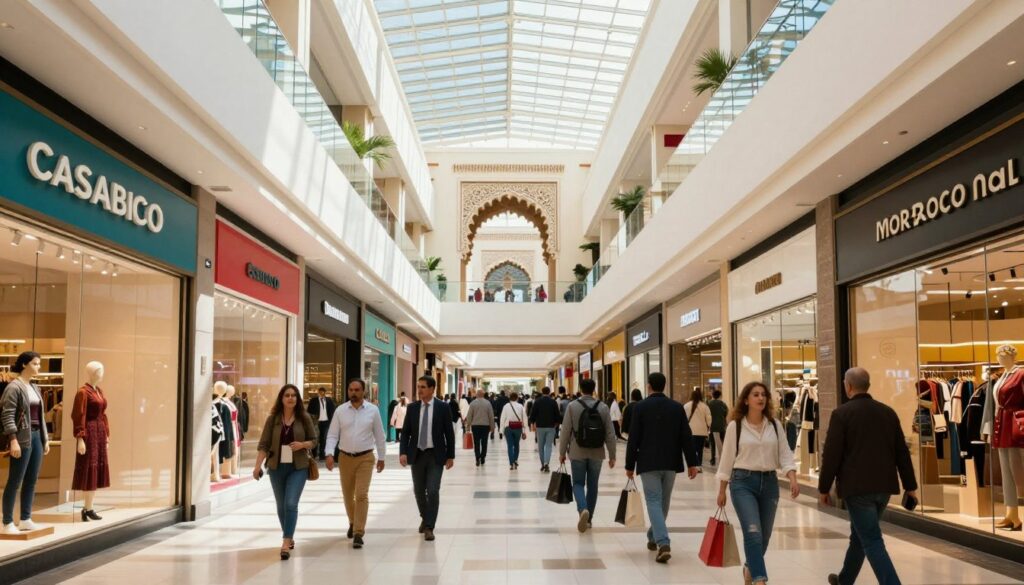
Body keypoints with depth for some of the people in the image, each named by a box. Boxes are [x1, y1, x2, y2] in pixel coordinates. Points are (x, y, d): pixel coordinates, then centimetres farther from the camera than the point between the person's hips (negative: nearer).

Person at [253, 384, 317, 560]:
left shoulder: (304, 418, -2)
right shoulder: (273, 419, -1)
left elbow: (314, 441, 4)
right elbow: (263, 444, -2)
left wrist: (302, 444, -16)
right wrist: (258, 465, -12)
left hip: (298, 468, -2)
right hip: (276, 467, 2)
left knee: (291, 504, -14)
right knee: (281, 506, 13)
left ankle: (286, 543, -12)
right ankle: (289, 537, 31)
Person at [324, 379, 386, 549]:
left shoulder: (373, 411, -4)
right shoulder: (340, 411, -2)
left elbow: (379, 436, 4)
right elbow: (332, 435, -2)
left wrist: (381, 457, 7)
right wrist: (330, 454, -16)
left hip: (365, 458, -2)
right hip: (345, 458, 2)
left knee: (361, 495, -11)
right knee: (347, 495, 15)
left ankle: (358, 533, -7)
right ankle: (353, 522, 40)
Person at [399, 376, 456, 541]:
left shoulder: (443, 407, -5)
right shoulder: (412, 407, 2)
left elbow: (449, 433, -1)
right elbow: (406, 432, 4)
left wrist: (450, 456, -2)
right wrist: (403, 452, -10)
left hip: (435, 455, -3)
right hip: (417, 455, 3)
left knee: (433, 491, -10)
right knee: (419, 491, 13)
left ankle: (429, 527, -2)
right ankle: (425, 518, 37)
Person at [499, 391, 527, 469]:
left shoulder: (506, 406, -1)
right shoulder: (521, 406, 0)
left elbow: (503, 418, -3)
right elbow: (524, 419, -1)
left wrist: (502, 430, 2)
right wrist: (524, 431, 3)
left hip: (508, 428, -1)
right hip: (518, 428, 1)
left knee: (510, 445, 1)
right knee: (516, 445, 18)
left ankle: (511, 463, -4)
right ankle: (515, 460, 19)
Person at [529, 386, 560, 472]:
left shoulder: (537, 401, -1)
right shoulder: (553, 402, 0)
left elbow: (533, 414, -3)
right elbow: (557, 414, 2)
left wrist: (532, 423, 5)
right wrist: (556, 423, 15)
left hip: (540, 426, 0)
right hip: (551, 426, 0)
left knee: (541, 446, 11)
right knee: (548, 445, 1)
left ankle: (543, 464, 14)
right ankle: (547, 463, -16)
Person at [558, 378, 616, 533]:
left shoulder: (572, 406, -6)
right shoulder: (603, 407, -1)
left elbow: (565, 431, -5)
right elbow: (610, 433, -1)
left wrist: (562, 452, 4)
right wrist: (612, 455, 6)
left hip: (578, 453, -2)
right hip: (597, 453, 2)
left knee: (578, 483, 7)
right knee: (592, 485, 13)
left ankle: (583, 509, -19)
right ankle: (588, 518, 19)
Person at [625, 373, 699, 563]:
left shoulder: (640, 407, -6)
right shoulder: (677, 407, 3)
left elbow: (633, 439, -6)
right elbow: (686, 437, 1)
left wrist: (630, 466, 0)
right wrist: (692, 463, 5)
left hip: (648, 463, -3)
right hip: (671, 463, 4)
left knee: (654, 502, -3)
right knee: (663, 502, 17)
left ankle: (663, 543, -18)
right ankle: (653, 537, 33)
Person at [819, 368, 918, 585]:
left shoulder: (841, 413, -10)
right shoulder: (888, 412, 7)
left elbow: (831, 455, -11)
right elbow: (902, 452, 9)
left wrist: (823, 488, -2)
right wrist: (910, 485, 16)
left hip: (857, 486, -7)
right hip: (884, 486, 7)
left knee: (872, 541, -3)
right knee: (860, 534, 22)